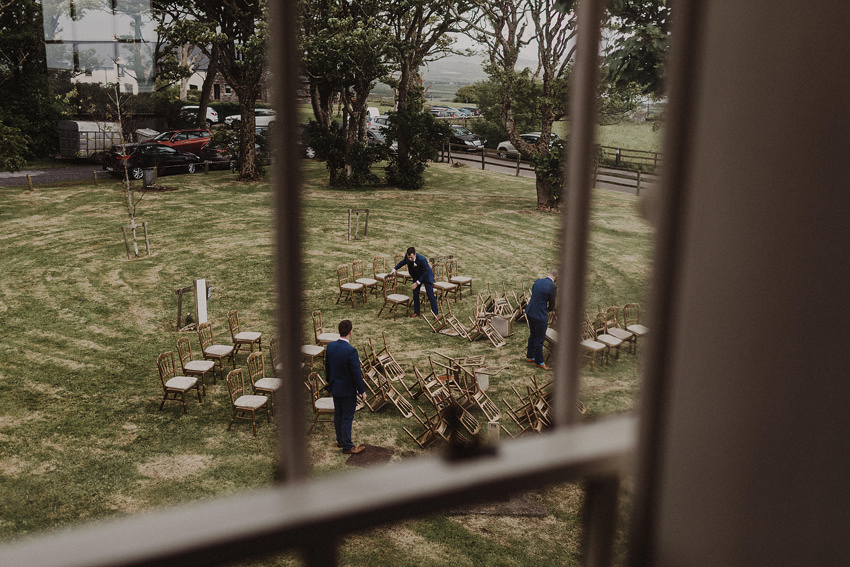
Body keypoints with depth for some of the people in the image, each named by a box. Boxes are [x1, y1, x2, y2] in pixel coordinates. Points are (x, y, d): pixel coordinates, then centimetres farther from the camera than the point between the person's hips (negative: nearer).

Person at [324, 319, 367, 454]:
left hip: (335, 387, 7)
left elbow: (327, 366, 8)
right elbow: (356, 374, -21)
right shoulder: (351, 351, -27)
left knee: (338, 415, 20)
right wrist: (362, 391, -10)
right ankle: (347, 447, 16)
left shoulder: (330, 346, -6)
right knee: (347, 418, 5)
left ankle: (340, 440, 37)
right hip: (348, 390, -7)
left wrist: (329, 382, 24)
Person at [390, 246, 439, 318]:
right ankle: (416, 312, 22)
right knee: (415, 293, 7)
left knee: (430, 295, -6)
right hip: (416, 276, 6)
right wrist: (394, 269, 5)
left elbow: (425, 273, -27)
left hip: (426, 276, -6)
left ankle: (436, 313, 1)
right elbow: (403, 262, 5)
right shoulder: (407, 256, -20)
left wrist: (417, 283, -27)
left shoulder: (422, 259, -38)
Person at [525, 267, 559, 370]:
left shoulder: (538, 281, 2)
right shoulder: (552, 287, -18)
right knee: (539, 339, 7)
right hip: (540, 315, -8)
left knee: (533, 335, 24)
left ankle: (530, 357, 38)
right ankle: (539, 362, 20)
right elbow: (551, 306, -9)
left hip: (529, 312, 8)